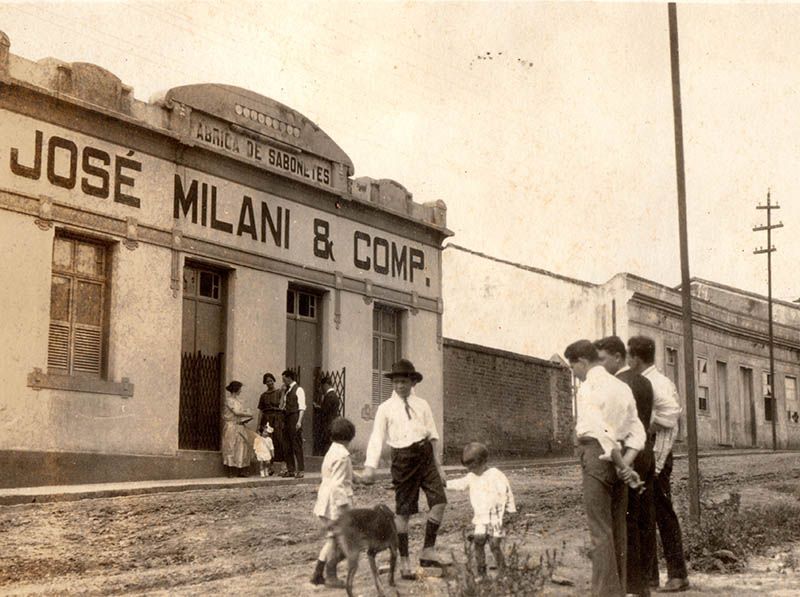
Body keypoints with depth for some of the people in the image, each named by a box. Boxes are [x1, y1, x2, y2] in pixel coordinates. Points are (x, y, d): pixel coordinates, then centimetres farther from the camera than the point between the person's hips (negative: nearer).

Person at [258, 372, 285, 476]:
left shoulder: (279, 392, 5)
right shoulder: (263, 395, 15)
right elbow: (261, 411, 15)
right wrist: (259, 425, 9)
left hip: (278, 419, -4)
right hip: (267, 420, 4)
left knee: (280, 442, -10)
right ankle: (271, 467, 5)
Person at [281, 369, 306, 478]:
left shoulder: (298, 390, -7)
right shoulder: (287, 390, 16)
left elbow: (302, 407, -13)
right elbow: (282, 405, 17)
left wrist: (299, 421, -21)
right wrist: (283, 392, 8)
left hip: (294, 418, -8)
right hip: (286, 419, 8)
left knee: (297, 445, -6)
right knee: (286, 446, 9)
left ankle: (300, 470, -2)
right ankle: (290, 470, 15)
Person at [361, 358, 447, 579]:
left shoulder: (422, 405, 10)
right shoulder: (386, 408, 3)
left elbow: (432, 436, 13)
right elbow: (377, 438, -2)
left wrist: (438, 465, 13)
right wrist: (370, 466, -14)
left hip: (425, 455, 3)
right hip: (403, 458, -2)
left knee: (439, 501, -11)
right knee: (403, 511, 3)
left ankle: (428, 551, 2)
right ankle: (404, 562, 12)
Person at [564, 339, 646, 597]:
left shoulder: (587, 388, -7)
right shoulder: (622, 387, 16)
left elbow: (601, 432, -18)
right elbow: (637, 432, 8)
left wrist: (622, 466, -12)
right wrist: (626, 462, -4)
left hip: (597, 456, -8)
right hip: (619, 459, 8)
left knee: (600, 531, -5)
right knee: (618, 530, 12)